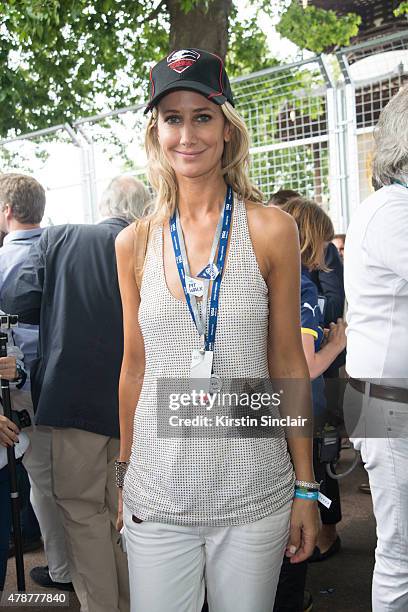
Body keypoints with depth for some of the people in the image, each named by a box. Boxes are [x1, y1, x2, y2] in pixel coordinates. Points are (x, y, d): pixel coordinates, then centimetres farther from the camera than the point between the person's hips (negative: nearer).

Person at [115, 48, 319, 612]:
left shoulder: (271, 230, -4)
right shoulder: (134, 243, 2)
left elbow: (289, 364, 0)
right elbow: (135, 366, 9)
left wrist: (306, 487, 1)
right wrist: (124, 472, 12)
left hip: (254, 495, -1)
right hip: (157, 495, 2)